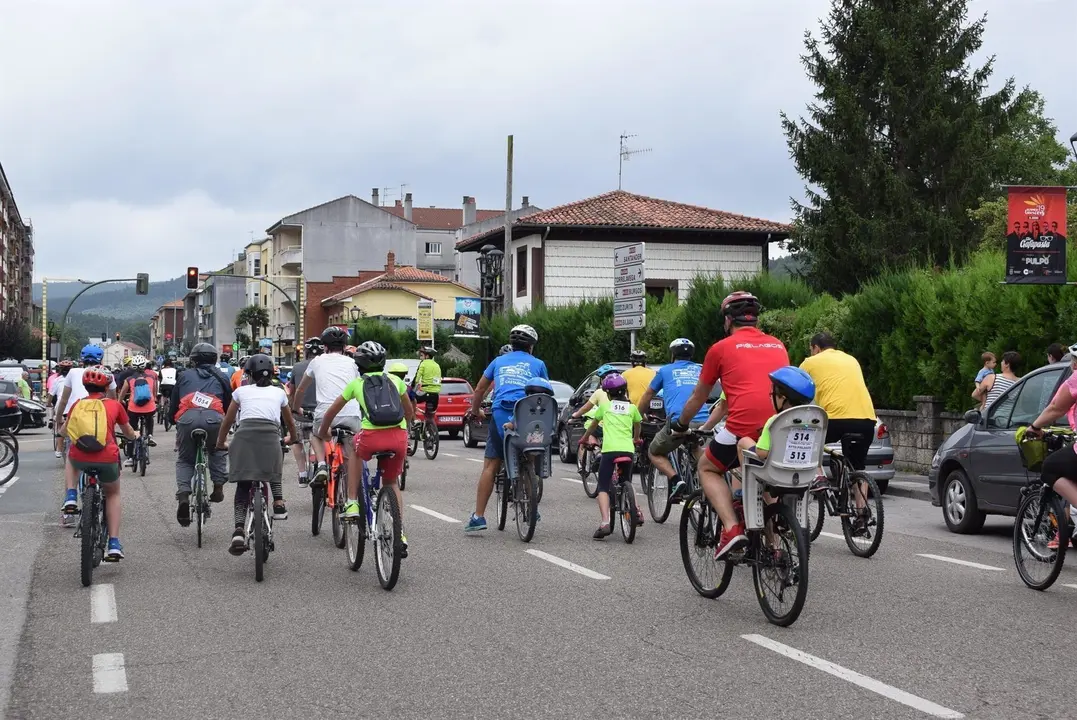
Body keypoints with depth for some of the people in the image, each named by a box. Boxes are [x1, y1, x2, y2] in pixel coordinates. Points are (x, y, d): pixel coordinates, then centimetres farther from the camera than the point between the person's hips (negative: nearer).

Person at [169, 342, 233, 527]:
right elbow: (230, 406, 28)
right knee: (217, 452, 30)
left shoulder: (184, 376, 28)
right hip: (214, 418, 0)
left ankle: (183, 494, -6)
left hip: (187, 417, 0)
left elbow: (172, 406, 26)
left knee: (184, 460, 17)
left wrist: (174, 420, 43)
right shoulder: (221, 377, 29)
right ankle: (218, 486, 14)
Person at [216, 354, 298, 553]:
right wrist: (294, 438, 60)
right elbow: (289, 422, 40)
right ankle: (278, 502, 7)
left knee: (243, 486, 5)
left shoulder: (242, 391, 23)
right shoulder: (278, 393, 26)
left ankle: (239, 531, -11)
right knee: (274, 469, 31)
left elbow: (227, 421, 29)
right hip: (270, 435, 0)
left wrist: (220, 443, 44)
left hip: (244, 435, 0)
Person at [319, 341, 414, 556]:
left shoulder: (357, 383, 18)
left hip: (371, 436, -2)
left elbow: (331, 411, 27)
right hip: (398, 437, 2)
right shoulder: (394, 380, 22)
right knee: (392, 483, 24)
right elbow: (410, 412, 32)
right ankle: (400, 534, 14)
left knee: (355, 451, 35)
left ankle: (352, 504, 24)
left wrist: (322, 432, 44)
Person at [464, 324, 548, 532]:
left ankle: (478, 516, -6)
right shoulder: (537, 364, 16)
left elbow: (479, 390, 24)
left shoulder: (499, 361, 20)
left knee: (490, 466, -1)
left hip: (501, 415, 0)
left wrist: (476, 411, 39)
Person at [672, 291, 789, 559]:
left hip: (745, 426, -5)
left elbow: (698, 397, 22)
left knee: (708, 468, 20)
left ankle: (732, 529, 0)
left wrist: (681, 424, 42)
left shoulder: (722, 348, 10)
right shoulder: (778, 346, 22)